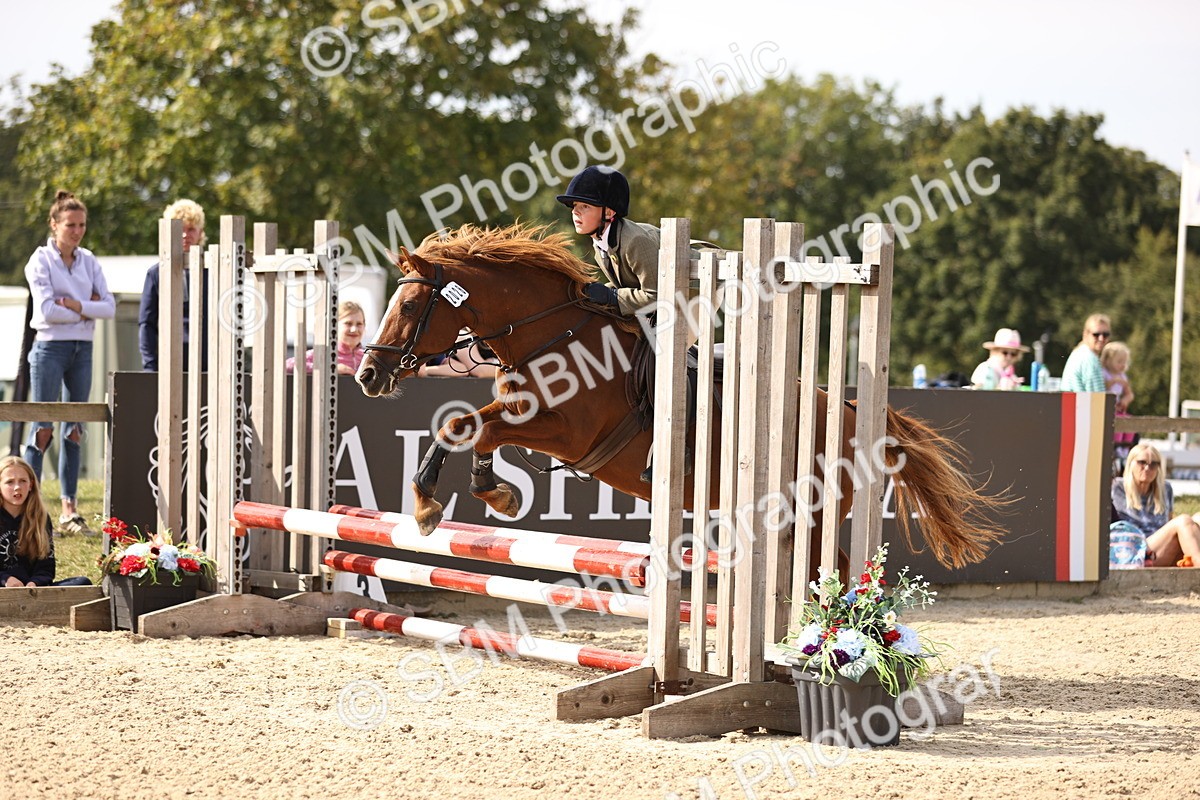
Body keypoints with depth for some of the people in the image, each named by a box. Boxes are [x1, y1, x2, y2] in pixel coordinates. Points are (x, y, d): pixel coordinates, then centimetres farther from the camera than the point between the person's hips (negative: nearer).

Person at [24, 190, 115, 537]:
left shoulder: (88, 261, 9)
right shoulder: (41, 260, -5)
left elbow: (110, 307, 1)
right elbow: (47, 310, -16)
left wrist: (77, 306, -14)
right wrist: (89, 309, -9)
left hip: (82, 349, 5)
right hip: (50, 348, -5)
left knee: (74, 430, 6)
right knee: (43, 428, -5)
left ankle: (69, 509, 9)